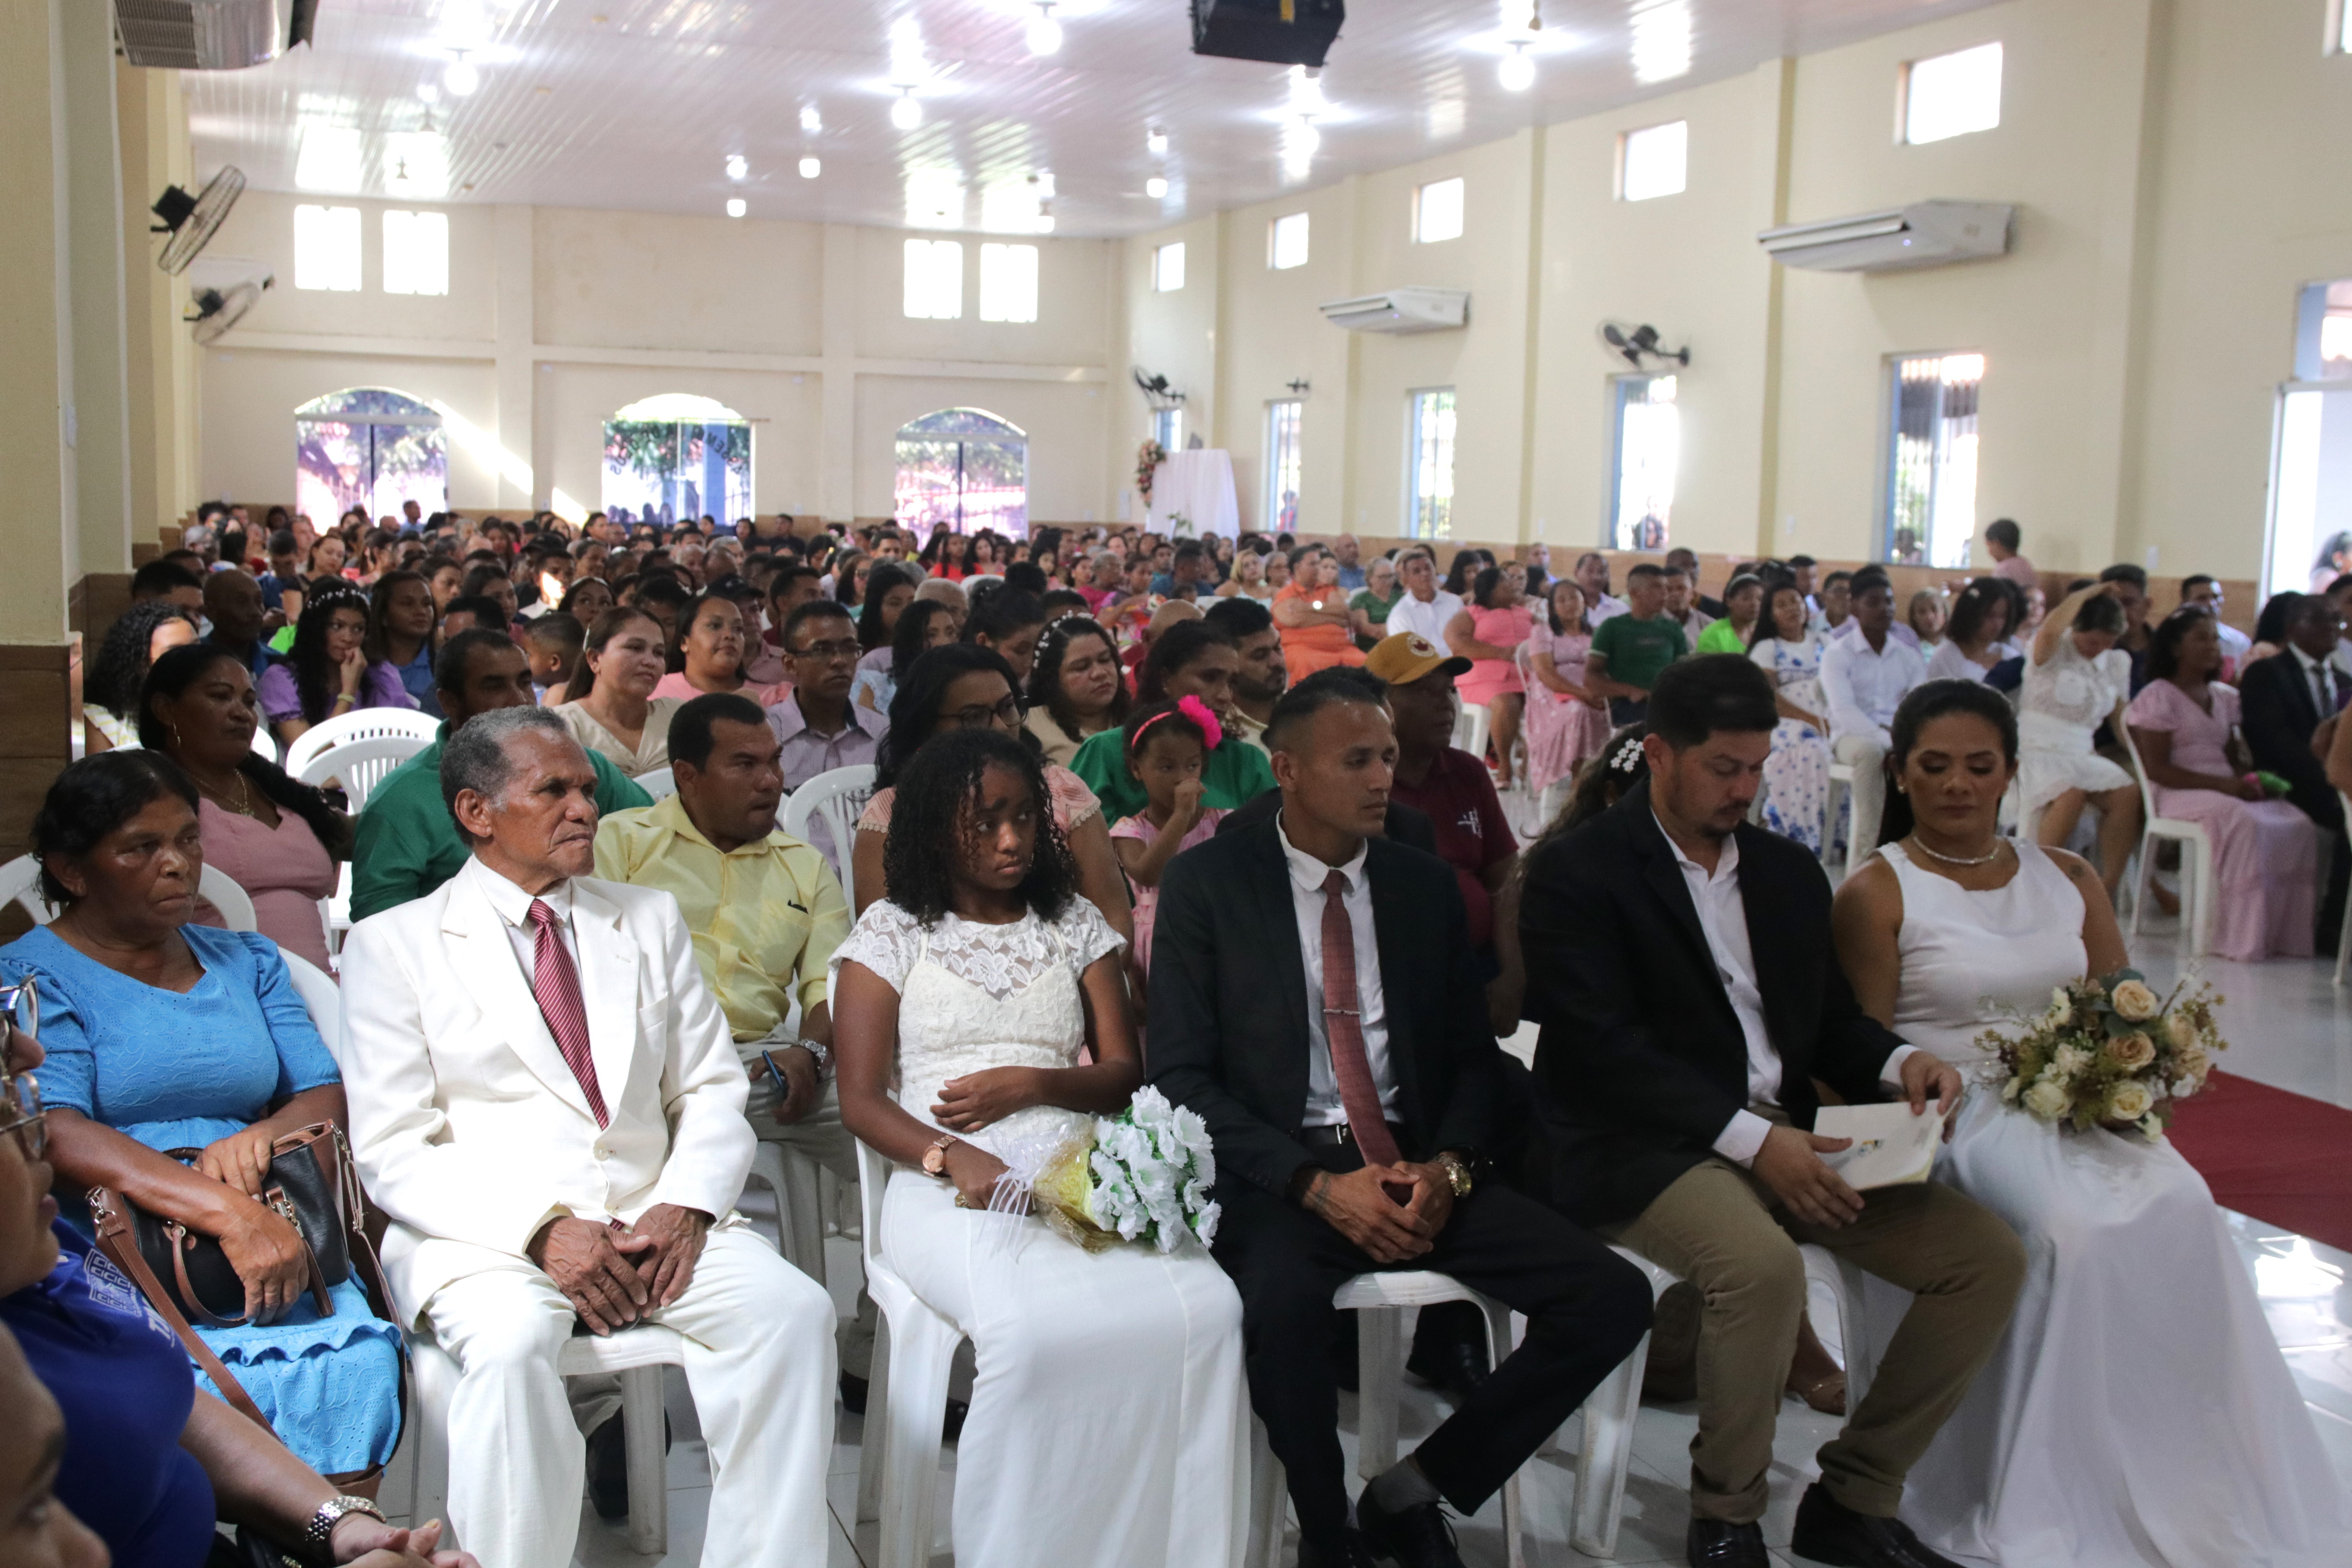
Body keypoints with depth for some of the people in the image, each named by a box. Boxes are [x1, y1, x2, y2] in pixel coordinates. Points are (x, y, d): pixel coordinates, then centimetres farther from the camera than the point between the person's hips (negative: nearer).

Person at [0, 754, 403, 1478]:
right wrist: (229, 1214, -23)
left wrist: (258, 1139, -11)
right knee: (242, 1378, -33)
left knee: (360, 1361, -28)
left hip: (277, 1235, 4)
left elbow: (327, 1097, 14)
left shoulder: (248, 961, 22)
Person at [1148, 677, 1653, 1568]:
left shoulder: (1425, 887, 11)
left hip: (1416, 1167, 4)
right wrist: (1317, 1185, -17)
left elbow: (1474, 1057, 13)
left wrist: (1447, 1168, -8)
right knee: (1282, 1302, -38)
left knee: (1614, 1297, -15)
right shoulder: (1206, 883, -1)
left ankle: (1414, 1492, 3)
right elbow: (1181, 1075, -5)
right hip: (1278, 1172, -4)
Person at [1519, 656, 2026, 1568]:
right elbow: (1601, 1051, -15)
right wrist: (1749, 1138, -24)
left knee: (1990, 1259, -7)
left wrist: (1898, 1064, -3)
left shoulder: (1788, 872, 17)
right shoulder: (1574, 874, -6)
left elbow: (1829, 1020, 21)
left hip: (1785, 1137, 7)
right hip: (1644, 1148, -7)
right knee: (1762, 1265, -36)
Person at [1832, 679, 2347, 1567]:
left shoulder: (2068, 880, 17)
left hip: (2079, 1107, 4)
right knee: (2072, 1227, -33)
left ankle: (2206, 1492, -16)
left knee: (2181, 1209, -26)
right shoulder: (1877, 894, 1)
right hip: (1954, 1114, -4)